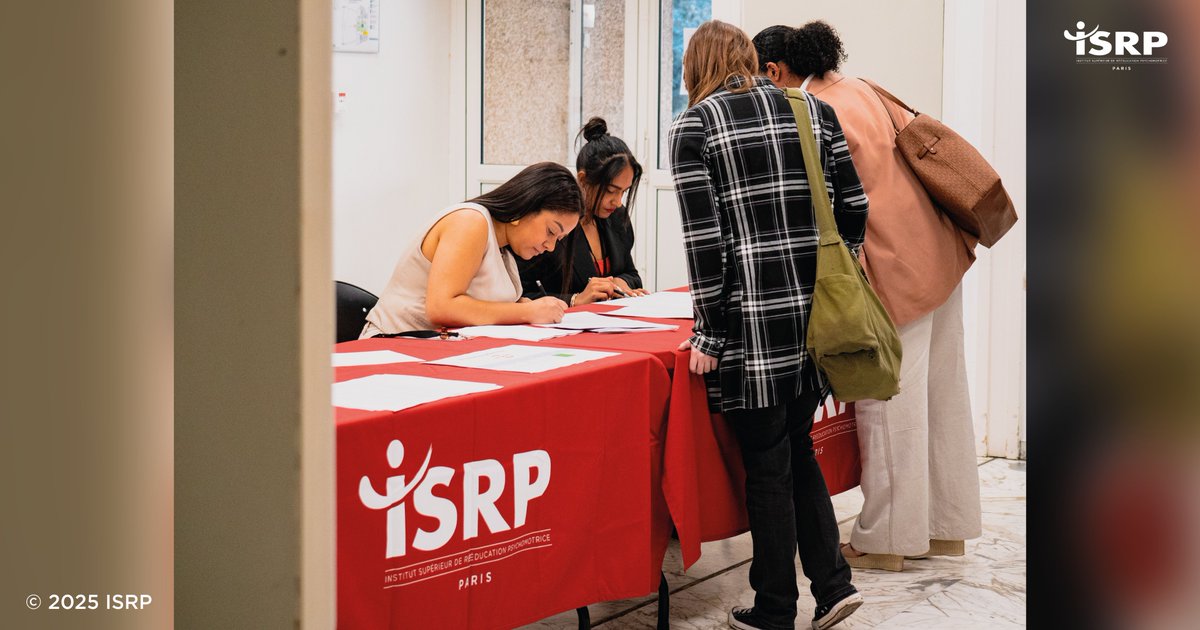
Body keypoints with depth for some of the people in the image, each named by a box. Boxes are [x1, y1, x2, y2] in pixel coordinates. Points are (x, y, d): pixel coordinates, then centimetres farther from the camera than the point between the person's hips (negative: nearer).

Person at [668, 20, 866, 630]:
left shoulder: (693, 126, -4)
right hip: (817, 307, 5)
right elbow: (853, 207, 7)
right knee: (797, 449, 20)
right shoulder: (813, 110, 9)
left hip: (753, 318, -5)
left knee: (767, 464, 5)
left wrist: (709, 333, -4)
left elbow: (704, 238, -9)